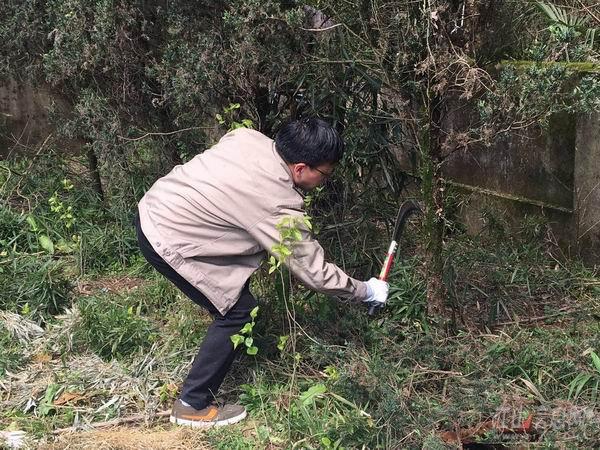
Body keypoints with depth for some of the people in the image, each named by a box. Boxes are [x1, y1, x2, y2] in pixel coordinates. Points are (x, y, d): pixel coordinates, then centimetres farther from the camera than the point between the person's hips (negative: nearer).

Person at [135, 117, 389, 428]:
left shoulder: (249, 137, -4)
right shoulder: (279, 207, -24)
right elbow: (315, 272, -14)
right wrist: (366, 291, -1)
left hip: (153, 207, 9)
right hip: (167, 241, -9)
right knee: (238, 312, -2)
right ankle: (192, 405, 6)